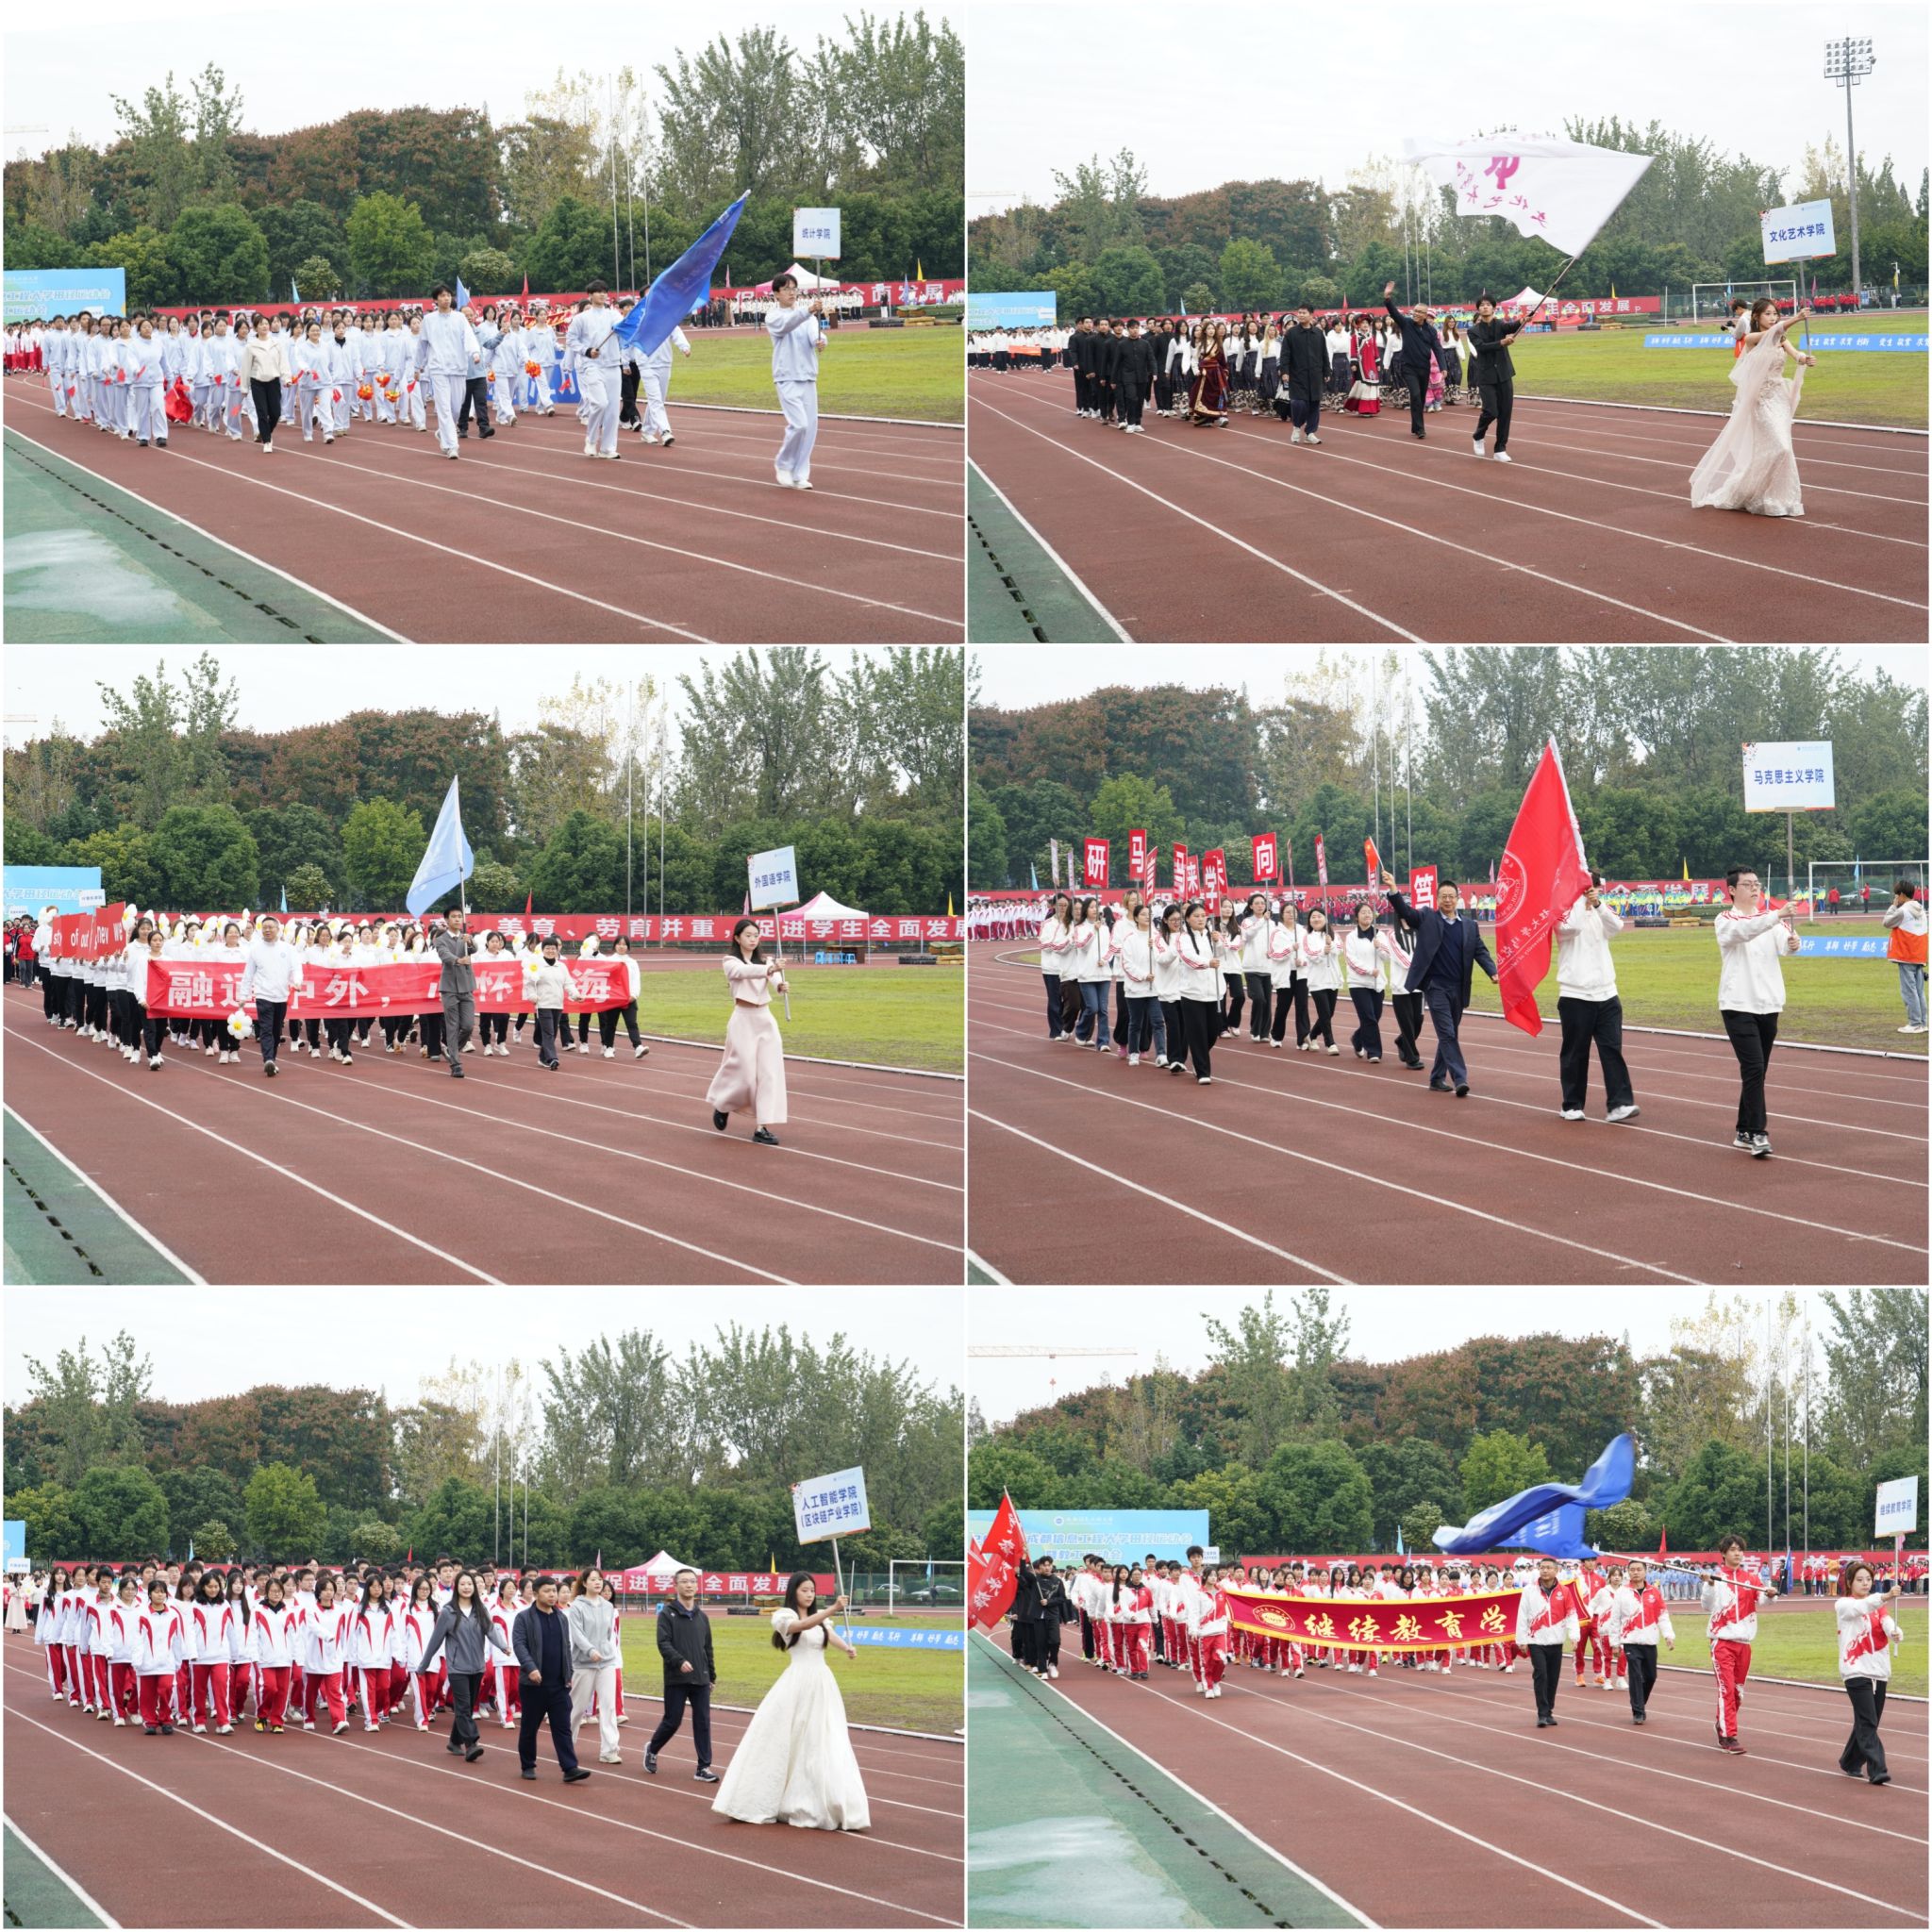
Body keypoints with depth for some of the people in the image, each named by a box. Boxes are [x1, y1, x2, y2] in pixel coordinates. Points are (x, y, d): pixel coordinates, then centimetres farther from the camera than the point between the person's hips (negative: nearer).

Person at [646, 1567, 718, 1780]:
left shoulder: (701, 1616, 13)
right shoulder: (667, 1614, -2)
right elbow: (663, 1643, -12)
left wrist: (712, 1676, 18)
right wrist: (679, 1661, -27)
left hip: (700, 1679, 4)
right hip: (676, 1679, -4)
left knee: (703, 1722, -1)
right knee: (672, 1721, 1)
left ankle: (704, 1767, 1)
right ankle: (652, 1750, 28)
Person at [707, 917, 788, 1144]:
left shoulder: (763, 960, 10)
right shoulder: (731, 962, -2)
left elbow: (773, 975, -12)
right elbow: (745, 971, -25)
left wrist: (780, 984, -37)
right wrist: (768, 970, -44)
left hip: (765, 1019, 4)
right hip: (743, 1020, -4)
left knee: (769, 1072, -5)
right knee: (744, 1072, -5)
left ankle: (762, 1127, -4)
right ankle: (722, 1105, 26)